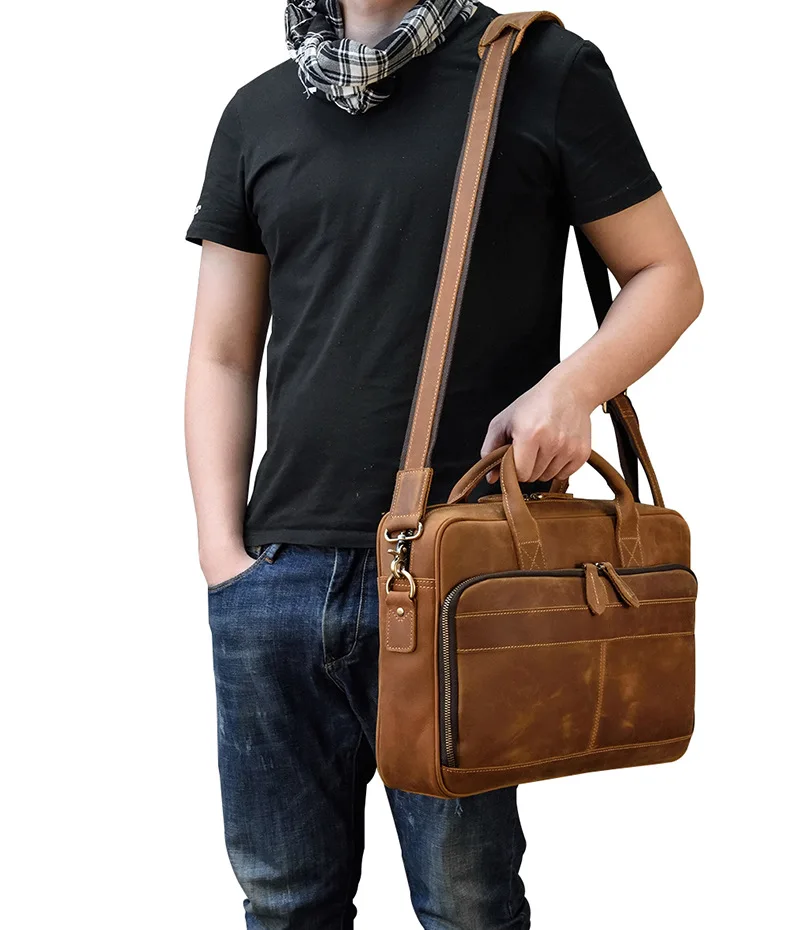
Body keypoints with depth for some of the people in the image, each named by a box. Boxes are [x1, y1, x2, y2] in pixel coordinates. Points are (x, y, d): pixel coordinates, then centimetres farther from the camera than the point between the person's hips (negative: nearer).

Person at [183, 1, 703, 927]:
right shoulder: (258, 113, 14)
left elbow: (667, 275, 5)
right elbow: (222, 356, 13)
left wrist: (575, 384, -15)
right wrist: (221, 551, 4)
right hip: (278, 570, 4)